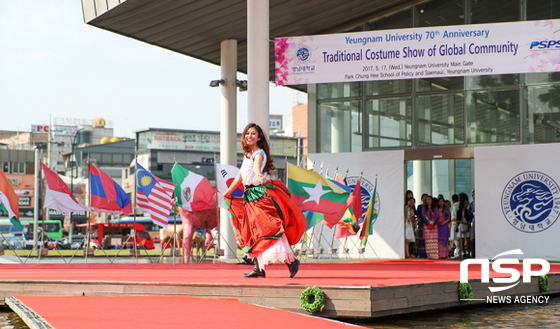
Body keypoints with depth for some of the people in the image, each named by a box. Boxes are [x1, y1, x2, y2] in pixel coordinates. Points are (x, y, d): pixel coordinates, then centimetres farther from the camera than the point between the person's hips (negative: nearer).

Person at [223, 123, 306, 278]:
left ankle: (290, 259, -15)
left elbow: (257, 166, -30)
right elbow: (240, 175, 27)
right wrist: (229, 191, 32)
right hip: (249, 195, 9)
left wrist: (259, 175, -50)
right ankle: (258, 267, 8)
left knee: (268, 228, -15)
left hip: (261, 193, -9)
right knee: (252, 232, 6)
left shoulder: (259, 153, -7)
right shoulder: (246, 155, 18)